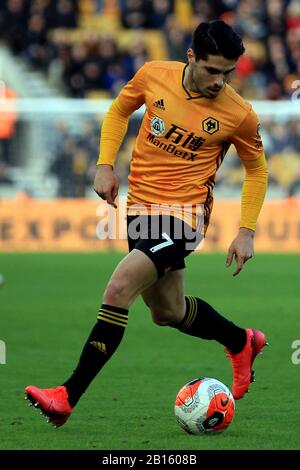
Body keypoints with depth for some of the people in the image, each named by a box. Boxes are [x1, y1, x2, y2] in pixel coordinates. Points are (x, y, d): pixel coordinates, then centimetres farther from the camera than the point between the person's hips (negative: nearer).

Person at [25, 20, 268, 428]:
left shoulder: (239, 115, -13)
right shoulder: (154, 75, -6)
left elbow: (256, 169, 4)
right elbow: (120, 110, 14)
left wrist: (246, 232, -1)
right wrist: (106, 165, 3)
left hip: (184, 214, -6)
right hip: (141, 205, 6)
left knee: (119, 288, -22)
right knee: (167, 311, 19)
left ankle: (68, 398, -20)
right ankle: (242, 342, 47)